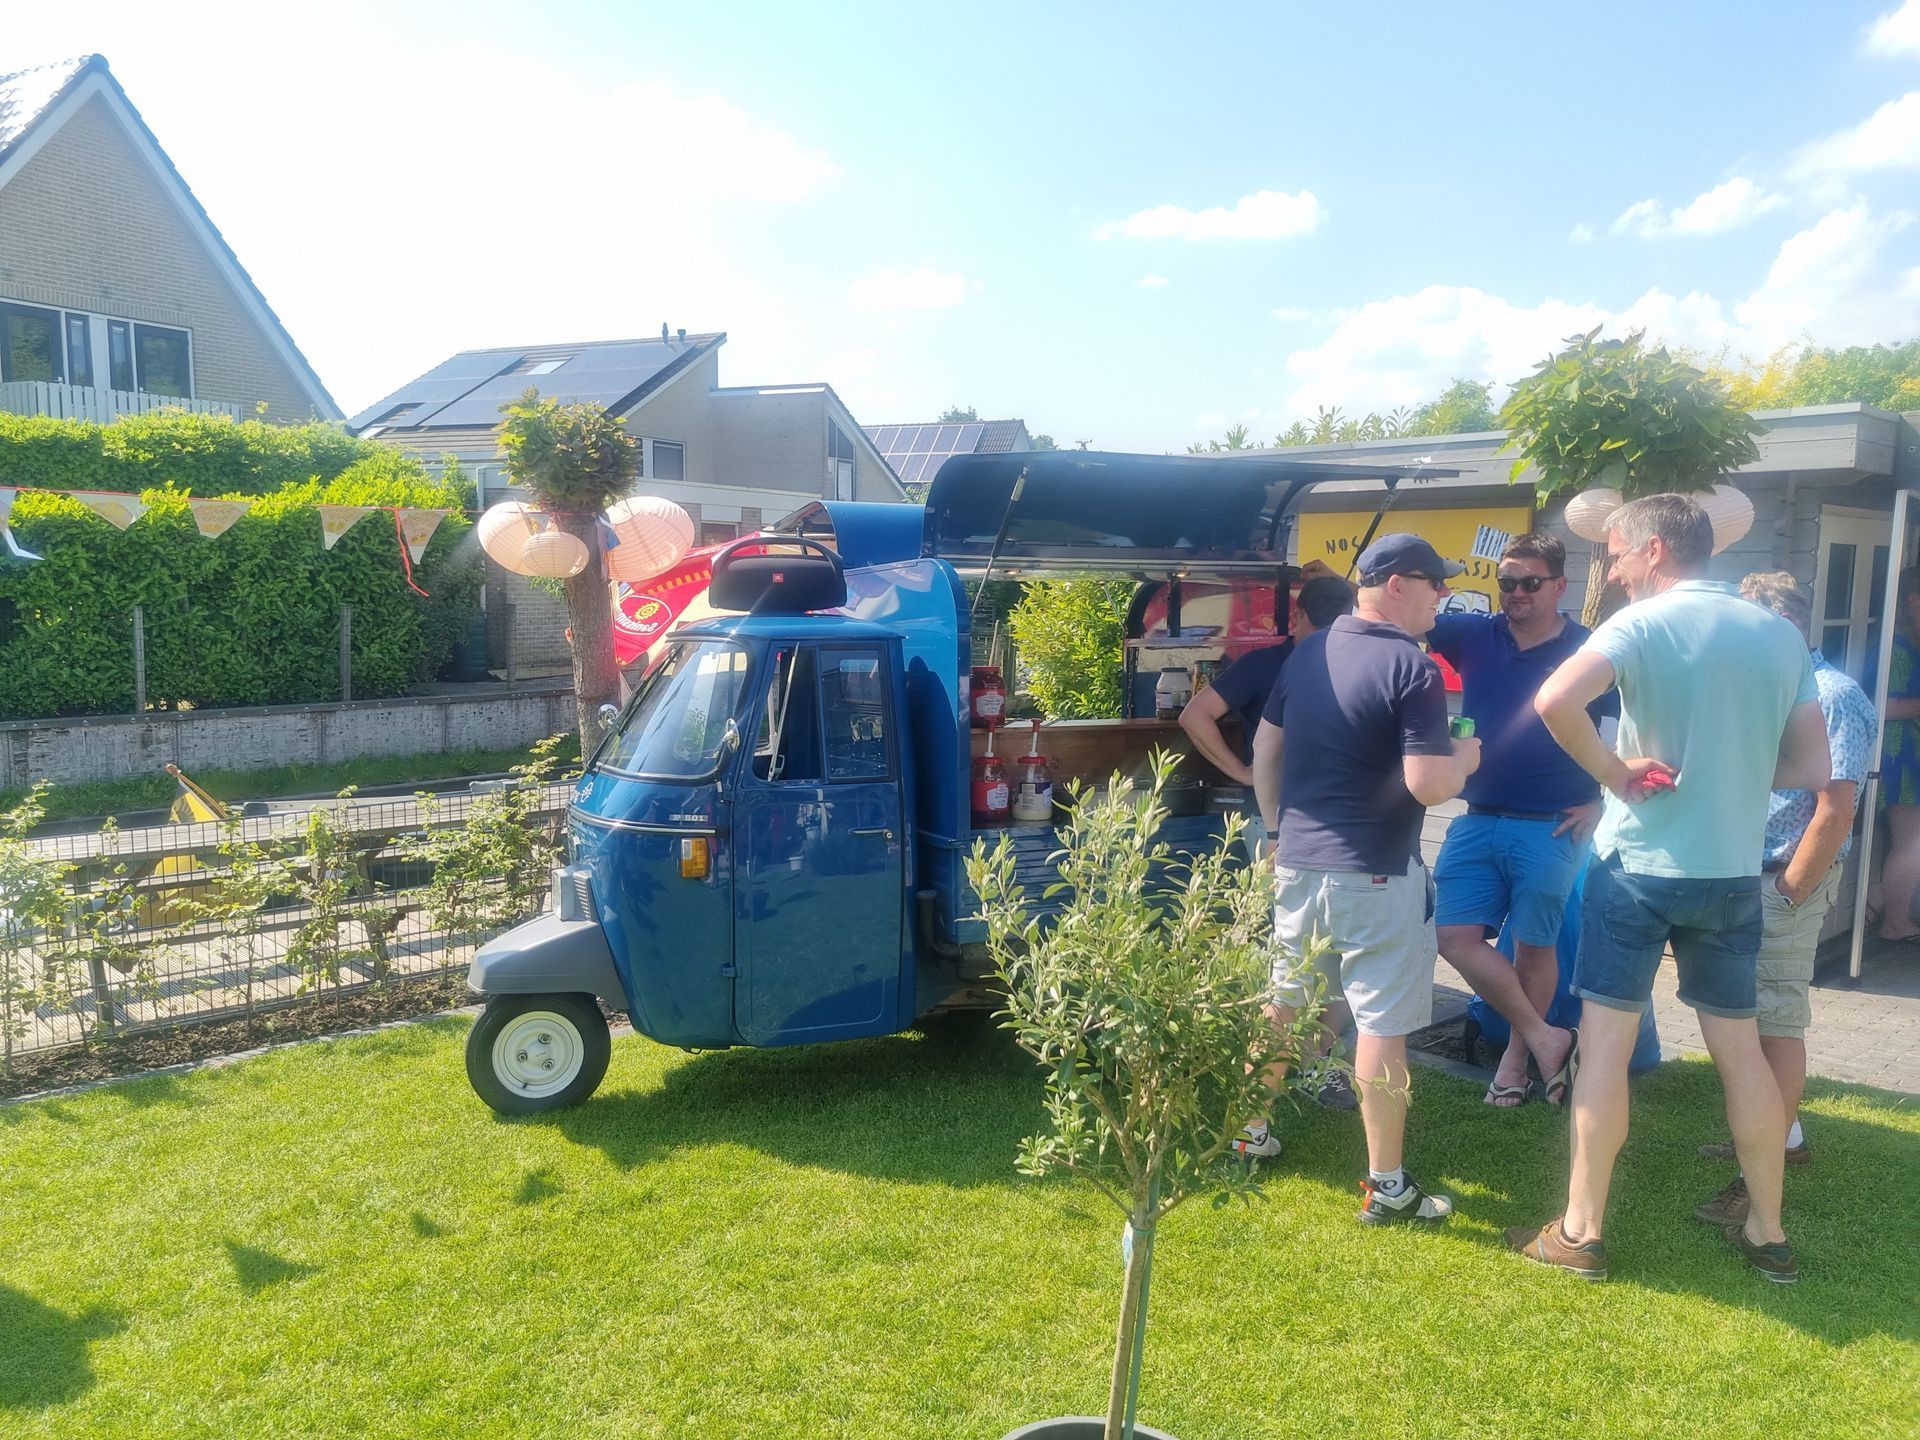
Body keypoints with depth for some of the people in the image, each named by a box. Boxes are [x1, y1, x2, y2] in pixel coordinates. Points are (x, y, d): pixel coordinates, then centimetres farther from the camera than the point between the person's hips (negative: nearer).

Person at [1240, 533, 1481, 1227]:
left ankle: (1251, 1130, 34)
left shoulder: (1309, 650, 7)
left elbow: (1263, 748, 14)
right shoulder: (1412, 666, -15)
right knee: (1383, 1026, 2)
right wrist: (1466, 757, 0)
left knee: (1282, 1002, 20)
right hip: (1374, 876, -7)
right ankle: (1386, 1186, 11)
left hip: (1297, 863, 7)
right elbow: (1429, 785, -21)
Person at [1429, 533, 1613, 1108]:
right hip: (1477, 821, 4)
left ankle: (1517, 1055, 27)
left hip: (1550, 828, -3)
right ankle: (1544, 1038, 14)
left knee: (1535, 946, 8)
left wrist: (1603, 803, -5)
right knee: (1455, 935, -2)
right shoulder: (1474, 635, 5)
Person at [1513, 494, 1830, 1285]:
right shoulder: (1782, 636, 6)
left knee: (1604, 1045, 3)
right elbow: (1812, 769, 9)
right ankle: (1768, 1232, 27)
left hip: (1639, 863, -5)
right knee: (1741, 1048, 16)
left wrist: (1613, 772, -16)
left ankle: (1581, 1231, 10)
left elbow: (1556, 699, -30)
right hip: (1734, 871, 5)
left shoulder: (1642, 624, -11)